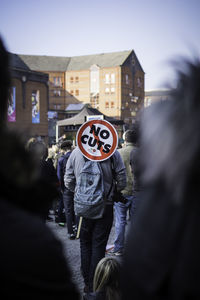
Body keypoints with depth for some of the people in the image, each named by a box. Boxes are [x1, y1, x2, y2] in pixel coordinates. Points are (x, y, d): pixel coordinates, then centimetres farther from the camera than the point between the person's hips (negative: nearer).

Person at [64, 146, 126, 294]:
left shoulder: (76, 152, -4)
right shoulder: (113, 152, -8)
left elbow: (68, 182, 0)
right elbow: (122, 181, -7)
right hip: (105, 205, -1)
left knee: (85, 244, 15)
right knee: (99, 245, 7)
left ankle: (87, 284, 23)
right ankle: (95, 286, 13)